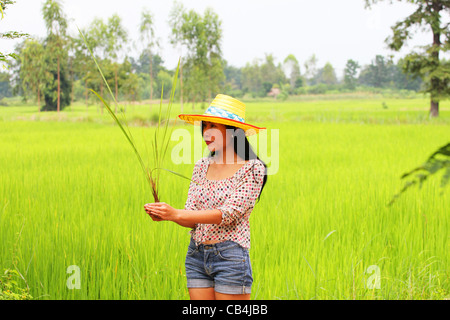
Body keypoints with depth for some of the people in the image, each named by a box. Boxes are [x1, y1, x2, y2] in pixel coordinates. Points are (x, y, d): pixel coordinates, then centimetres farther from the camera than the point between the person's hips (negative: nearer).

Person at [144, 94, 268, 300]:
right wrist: (164, 215, -16)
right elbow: (191, 219, 6)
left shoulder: (252, 168, -7)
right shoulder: (202, 166, 10)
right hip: (196, 256, 5)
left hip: (230, 257, -5)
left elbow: (229, 213, -18)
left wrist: (176, 214, -24)